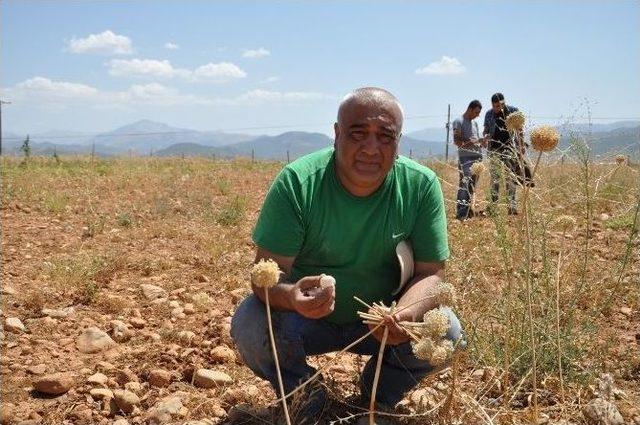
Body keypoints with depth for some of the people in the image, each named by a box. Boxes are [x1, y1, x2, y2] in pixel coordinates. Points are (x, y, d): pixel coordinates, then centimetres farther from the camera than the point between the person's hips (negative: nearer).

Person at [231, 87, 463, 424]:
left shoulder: (422, 185, -16)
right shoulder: (296, 182, -22)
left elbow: (431, 273, -13)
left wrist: (404, 315, -37)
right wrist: (289, 295, -48)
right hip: (307, 318, -1)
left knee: (445, 331, -22)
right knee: (250, 325, -28)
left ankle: (376, 398, 10)